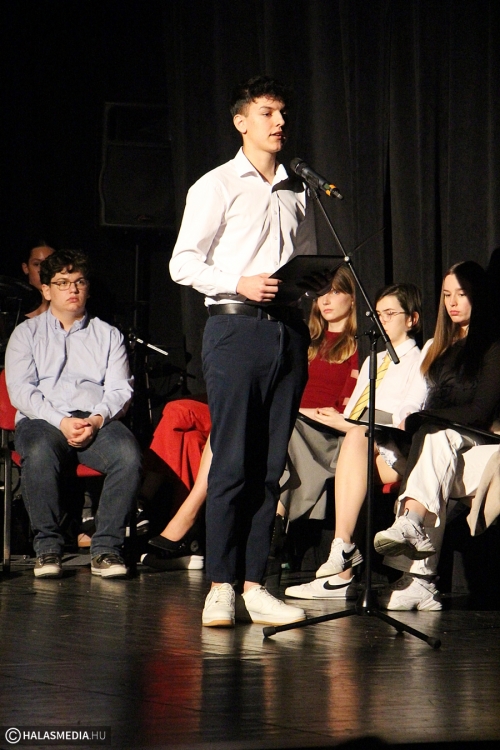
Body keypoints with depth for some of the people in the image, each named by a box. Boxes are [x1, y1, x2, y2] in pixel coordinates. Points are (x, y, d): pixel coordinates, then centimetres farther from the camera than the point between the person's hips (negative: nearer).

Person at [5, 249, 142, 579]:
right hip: (42, 421, -1)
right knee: (38, 452, -38)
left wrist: (97, 419, -14)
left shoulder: (108, 335, 22)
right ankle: (48, 546, -30)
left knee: (128, 453, -33)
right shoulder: (27, 334, 18)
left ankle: (106, 547, -30)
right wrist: (61, 421, -14)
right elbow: (20, 390, 3)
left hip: (97, 421, 1)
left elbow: (120, 389, 9)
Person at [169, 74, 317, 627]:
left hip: (288, 329, 5)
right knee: (232, 463, -8)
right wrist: (240, 283, -16)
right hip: (235, 328, -5)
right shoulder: (216, 187, 3)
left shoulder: (296, 193, 19)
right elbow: (183, 263, -3)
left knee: (270, 465, 3)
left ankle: (254, 583, 6)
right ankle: (220, 586, -4)